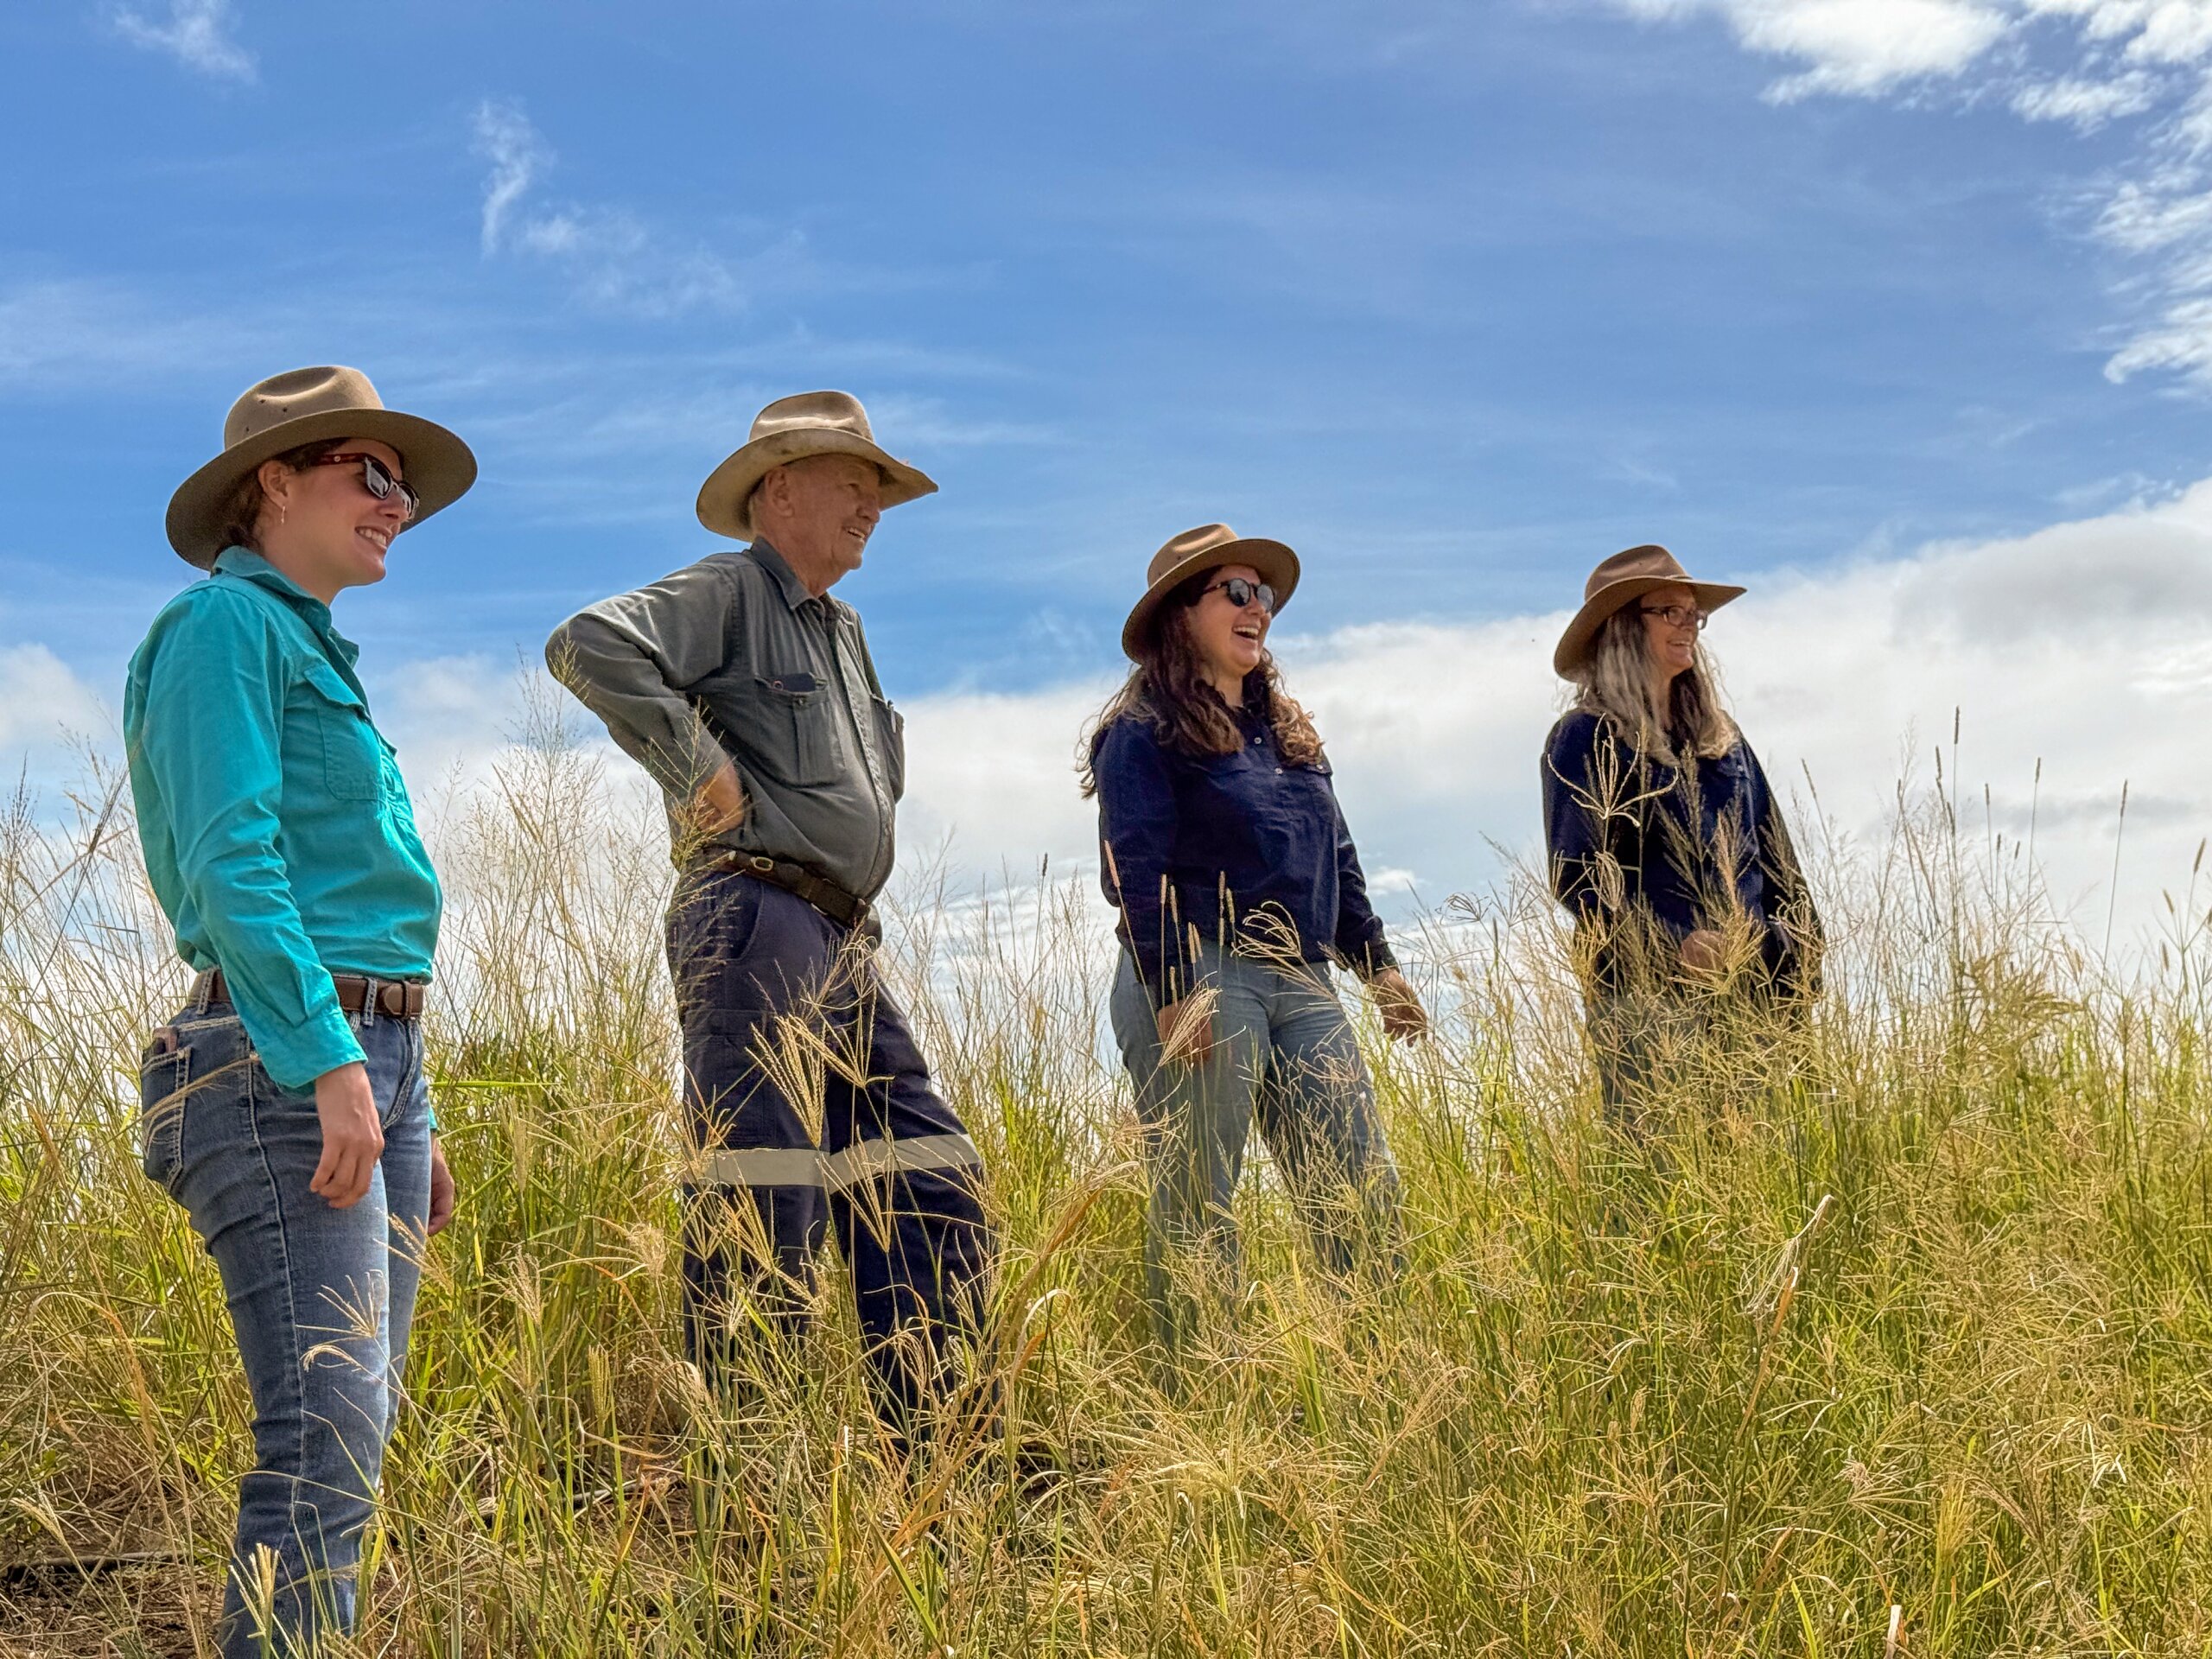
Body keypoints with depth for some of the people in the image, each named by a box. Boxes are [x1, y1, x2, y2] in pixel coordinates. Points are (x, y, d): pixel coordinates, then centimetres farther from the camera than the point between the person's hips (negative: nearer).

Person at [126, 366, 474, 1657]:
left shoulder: (314, 650, 24)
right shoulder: (226, 622, -3)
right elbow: (232, 864, -15)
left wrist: (411, 1117, 21)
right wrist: (330, 1064, -23)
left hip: (372, 1059, 9)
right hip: (281, 1062, -9)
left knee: (356, 1431, 8)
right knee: (327, 1432, -15)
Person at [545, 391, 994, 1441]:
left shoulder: (844, 628, 25)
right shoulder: (728, 593, -3)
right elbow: (589, 645, -21)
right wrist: (702, 771, -17)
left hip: (841, 950, 9)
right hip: (757, 923, -9)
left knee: (932, 1184, 7)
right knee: (763, 1205, -11)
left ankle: (931, 1440, 13)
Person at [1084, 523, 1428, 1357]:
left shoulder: (1288, 732, 21)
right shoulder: (1143, 732, -2)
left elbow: (1338, 862, 23)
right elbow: (1137, 873, -11)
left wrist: (1378, 965, 16)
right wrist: (1172, 991, -19)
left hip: (1301, 983, 7)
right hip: (1201, 978, -7)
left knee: (1365, 1192, 2)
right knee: (1197, 1205, -3)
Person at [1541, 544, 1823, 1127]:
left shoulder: (1720, 737, 19)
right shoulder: (1586, 740, -1)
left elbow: (1776, 859, 20)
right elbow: (1577, 875, -9)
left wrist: (1802, 952, 8)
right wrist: (1675, 941, -20)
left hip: (1751, 987, 6)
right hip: (1647, 997, -6)